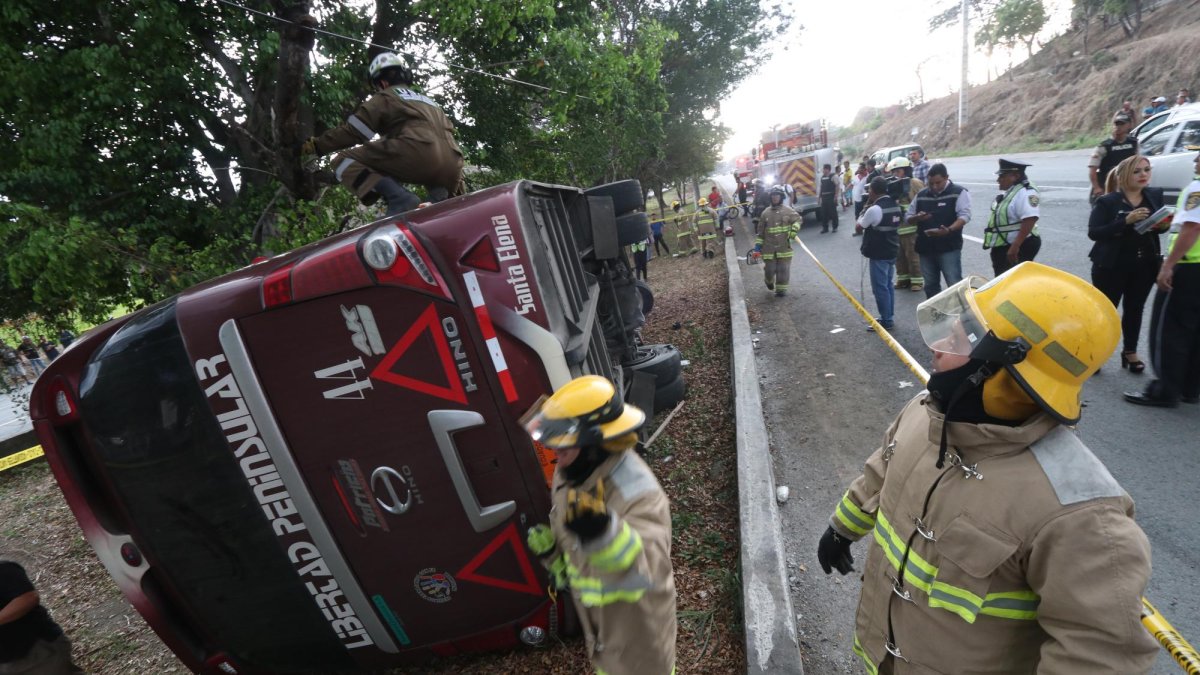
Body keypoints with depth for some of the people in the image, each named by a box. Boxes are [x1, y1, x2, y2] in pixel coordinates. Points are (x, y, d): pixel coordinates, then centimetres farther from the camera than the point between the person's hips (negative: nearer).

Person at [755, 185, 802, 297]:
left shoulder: (788, 210, 1)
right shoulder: (766, 213, 4)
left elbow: (797, 219, 5)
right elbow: (760, 229, 8)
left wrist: (794, 230, -14)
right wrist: (758, 243, 4)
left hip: (784, 246, -1)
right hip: (769, 247, 1)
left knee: (783, 269, 1)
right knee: (769, 268, 4)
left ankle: (781, 289, 13)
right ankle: (769, 281, 37)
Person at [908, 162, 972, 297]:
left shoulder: (959, 192, -2)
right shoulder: (921, 195, 13)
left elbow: (964, 215, -13)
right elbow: (908, 216, 17)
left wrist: (949, 230, -31)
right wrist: (917, 218, -8)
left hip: (949, 248, -5)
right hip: (925, 248, 5)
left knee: (955, 285, -7)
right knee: (930, 285, 13)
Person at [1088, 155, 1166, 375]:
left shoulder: (1155, 195, 4)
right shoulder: (1107, 201, -12)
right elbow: (1093, 232, -20)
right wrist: (1126, 221, -29)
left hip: (1145, 266, 5)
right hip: (1112, 266, -5)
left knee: (1135, 309, 15)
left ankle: (1130, 352, 29)